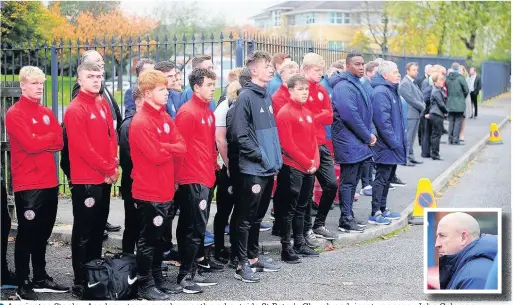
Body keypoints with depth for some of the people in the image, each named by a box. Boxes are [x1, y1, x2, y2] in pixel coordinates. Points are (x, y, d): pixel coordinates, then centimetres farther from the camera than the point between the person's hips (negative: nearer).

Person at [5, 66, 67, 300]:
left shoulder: (47, 113, 15)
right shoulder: (14, 114, -7)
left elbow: (59, 142, 4)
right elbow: (30, 144, -19)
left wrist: (39, 142, -11)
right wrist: (49, 137, -4)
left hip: (49, 182, 7)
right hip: (27, 184, -7)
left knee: (42, 233, 14)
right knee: (26, 234, -1)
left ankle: (40, 278, 25)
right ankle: (22, 285, 6)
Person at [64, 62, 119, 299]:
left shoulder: (103, 104, 11)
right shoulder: (75, 110, -13)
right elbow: (83, 147, -18)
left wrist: (113, 166, -1)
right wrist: (108, 168, -14)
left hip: (105, 178, 8)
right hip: (85, 179, -8)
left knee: (98, 228, 16)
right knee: (83, 231, -1)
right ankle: (80, 281, 6)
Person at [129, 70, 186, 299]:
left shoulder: (165, 118, 10)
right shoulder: (140, 122, -17)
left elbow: (181, 147, 4)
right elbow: (156, 155, -23)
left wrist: (164, 148, -12)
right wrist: (171, 148, -6)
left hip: (165, 189, 8)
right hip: (148, 191, -8)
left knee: (159, 237, 17)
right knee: (148, 239, 1)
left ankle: (158, 280, 27)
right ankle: (145, 285, 11)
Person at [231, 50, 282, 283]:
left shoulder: (267, 96, 13)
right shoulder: (246, 97, -13)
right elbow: (240, 134, -18)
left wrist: (276, 156, 12)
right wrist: (260, 155, -15)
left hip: (269, 168, 8)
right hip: (253, 168, -8)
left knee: (258, 217, 17)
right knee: (246, 218, -1)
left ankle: (253, 257, 27)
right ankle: (242, 264, 5)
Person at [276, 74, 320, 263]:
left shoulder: (308, 113, 14)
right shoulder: (285, 113, -10)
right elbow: (287, 144, -16)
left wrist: (315, 162, 1)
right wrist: (306, 163, -14)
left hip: (309, 168, 8)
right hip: (292, 168, -8)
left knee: (301, 208, 15)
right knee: (290, 209, -3)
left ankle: (300, 244, 23)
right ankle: (286, 248, 1)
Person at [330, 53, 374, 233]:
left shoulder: (357, 84, 17)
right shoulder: (344, 86, -15)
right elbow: (350, 116, -22)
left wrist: (369, 134, 8)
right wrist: (367, 136, -14)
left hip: (359, 142, 10)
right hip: (348, 142, -10)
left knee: (353, 180, 14)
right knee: (348, 181, -4)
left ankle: (349, 216, 23)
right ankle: (346, 220, 2)